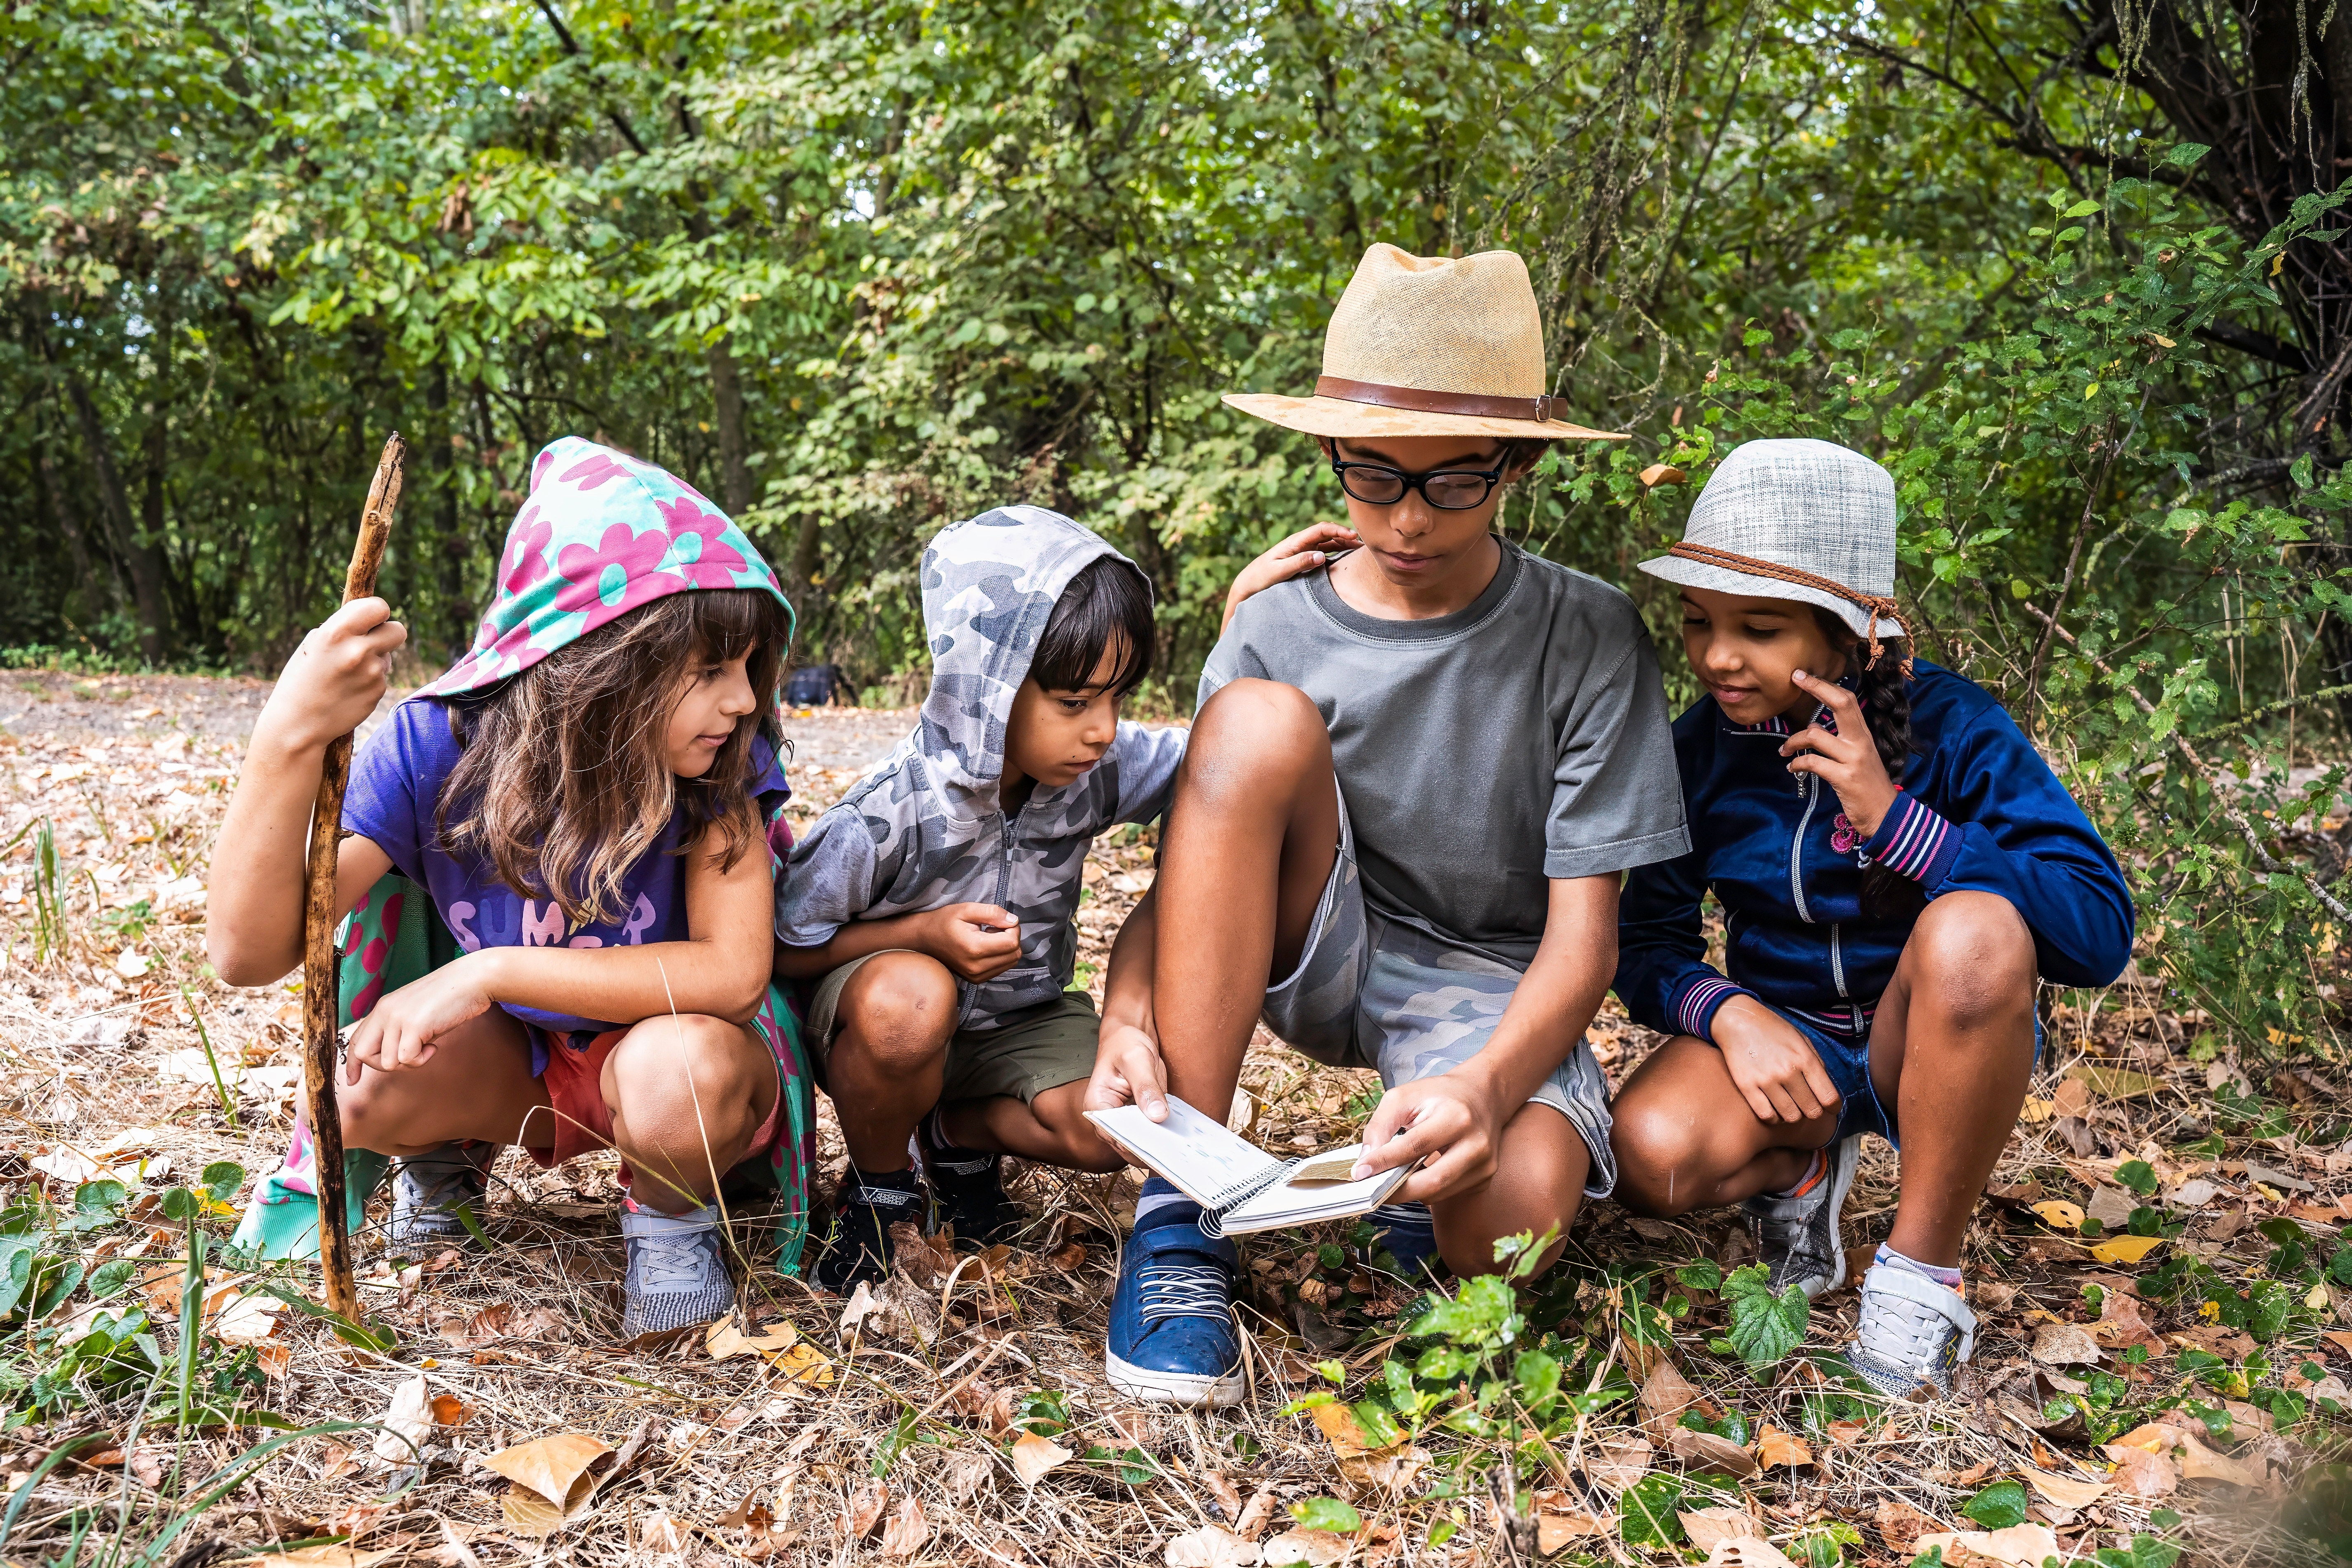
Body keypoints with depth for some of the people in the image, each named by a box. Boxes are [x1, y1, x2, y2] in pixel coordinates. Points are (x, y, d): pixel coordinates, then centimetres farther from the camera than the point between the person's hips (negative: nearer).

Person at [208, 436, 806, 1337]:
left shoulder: (726, 759, -23)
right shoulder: (439, 745, -20)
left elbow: (732, 972, -31)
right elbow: (249, 953, -26)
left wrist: (493, 971, -35)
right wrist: (290, 737, -41)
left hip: (671, 1043, -2)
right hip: (520, 1061, 2)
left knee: (683, 1069, -37)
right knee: (360, 1087, -28)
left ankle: (670, 1216, -1)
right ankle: (449, 1152, 10)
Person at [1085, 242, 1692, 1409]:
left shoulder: (1587, 637, -10)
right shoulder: (1276, 633, -5)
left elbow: (1584, 932, -13)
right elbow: (1185, 872, -6)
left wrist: (1485, 1083, -33)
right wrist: (1128, 1016, -29)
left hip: (1494, 989, -2)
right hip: (1313, 961, 2)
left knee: (1512, 1215, -36)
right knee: (1260, 720, -28)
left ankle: (1422, 1174, 7)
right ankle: (1178, 1216, -23)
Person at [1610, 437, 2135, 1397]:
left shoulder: (1948, 726, -17)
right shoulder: (1699, 750, -8)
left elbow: (2101, 932, -24)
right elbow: (1646, 942, -2)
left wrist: (1896, 818, -32)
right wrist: (1726, 1009, -25)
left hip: (1941, 1040, -1)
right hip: (1782, 1037, 2)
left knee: (1973, 927, -37)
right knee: (1653, 1153, -31)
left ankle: (1923, 1266, -15)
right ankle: (1803, 1169, 9)